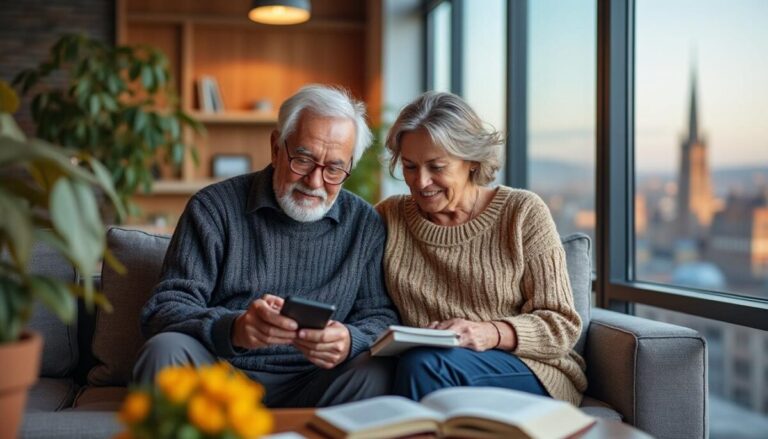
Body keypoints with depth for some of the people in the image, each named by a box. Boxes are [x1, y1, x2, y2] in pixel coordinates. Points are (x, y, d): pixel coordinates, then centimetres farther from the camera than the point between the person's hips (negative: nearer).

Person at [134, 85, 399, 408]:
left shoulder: (365, 226, 7)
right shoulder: (214, 208, 0)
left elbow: (381, 316, 5)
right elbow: (164, 311, -7)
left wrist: (350, 342, -22)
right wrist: (231, 329, -29)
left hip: (308, 390, 1)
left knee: (374, 371, -27)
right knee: (166, 348, -30)